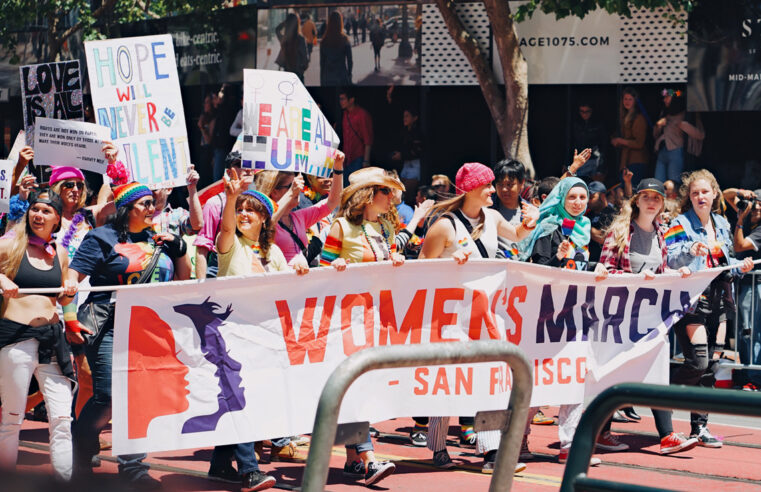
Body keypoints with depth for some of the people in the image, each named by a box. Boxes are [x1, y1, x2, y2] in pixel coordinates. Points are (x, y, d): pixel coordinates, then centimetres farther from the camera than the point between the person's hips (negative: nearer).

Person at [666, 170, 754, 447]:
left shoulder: (721, 224, 16)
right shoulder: (681, 224, -4)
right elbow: (668, 260, -14)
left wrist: (740, 267, 6)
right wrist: (689, 251, -31)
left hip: (717, 301, 6)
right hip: (691, 300, -6)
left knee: (709, 366, 4)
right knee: (698, 362, -16)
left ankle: (699, 426, 9)